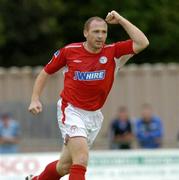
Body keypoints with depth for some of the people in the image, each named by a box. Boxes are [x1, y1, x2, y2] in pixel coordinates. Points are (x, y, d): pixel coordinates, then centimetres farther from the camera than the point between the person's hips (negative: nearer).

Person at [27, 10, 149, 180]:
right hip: (71, 111, -4)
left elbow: (142, 43, -15)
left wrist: (120, 19, -14)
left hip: (94, 115, 4)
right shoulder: (69, 51, -7)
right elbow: (45, 72, 7)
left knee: (65, 165, 14)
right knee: (81, 160, -22)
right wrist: (35, 99, -1)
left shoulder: (112, 51, -4)